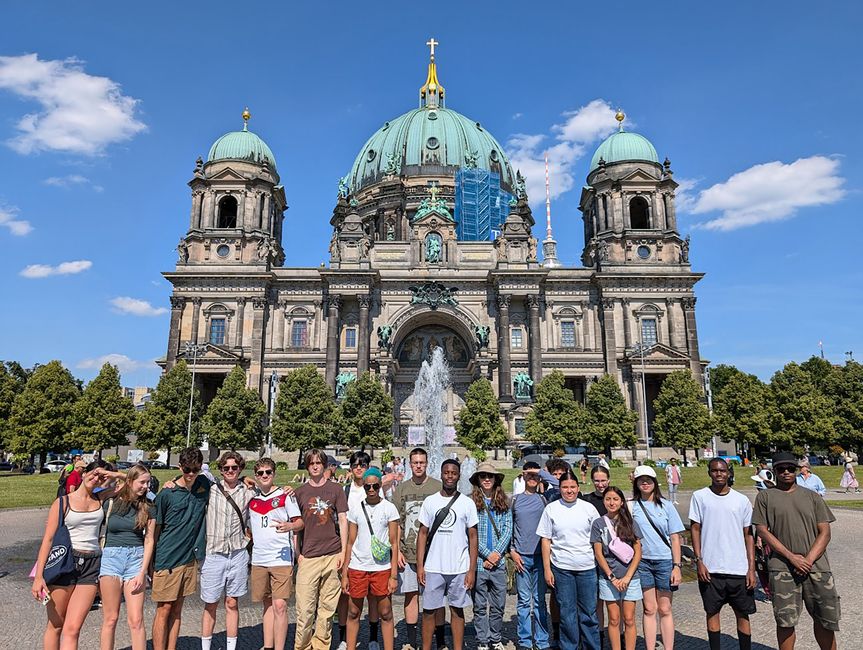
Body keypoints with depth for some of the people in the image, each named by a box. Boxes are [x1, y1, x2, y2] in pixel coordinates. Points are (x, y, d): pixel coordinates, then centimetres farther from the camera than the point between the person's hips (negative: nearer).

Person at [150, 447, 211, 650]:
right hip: (167, 559, -4)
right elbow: (155, 528, -2)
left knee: (177, 610, 12)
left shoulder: (205, 485, 1)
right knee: (164, 610, 1)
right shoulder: (167, 493, -9)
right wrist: (151, 561, 0)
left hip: (189, 558, 4)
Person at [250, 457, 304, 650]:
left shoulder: (285, 495, -2)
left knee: (279, 606, -7)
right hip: (259, 559, 5)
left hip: (281, 558, -4)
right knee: (268, 605, 14)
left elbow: (300, 522, -6)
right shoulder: (252, 499, 11)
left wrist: (289, 526, -24)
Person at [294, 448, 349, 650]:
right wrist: (297, 553, 5)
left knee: (327, 606, 8)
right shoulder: (300, 492, 7)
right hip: (308, 556, 0)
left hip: (333, 555, 0)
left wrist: (344, 551, -1)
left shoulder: (335, 489, 5)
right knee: (304, 607, -2)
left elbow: (343, 520, 5)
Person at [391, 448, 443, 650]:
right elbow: (396, 523, 8)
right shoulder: (401, 489, 6)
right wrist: (397, 550, 1)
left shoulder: (438, 487, -1)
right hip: (407, 553, 2)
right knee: (411, 594, 10)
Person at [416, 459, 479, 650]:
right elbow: (423, 534, 4)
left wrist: (472, 569, -4)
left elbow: (472, 537, 1)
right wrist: (419, 565, -1)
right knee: (429, 611, 7)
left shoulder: (467, 503, -1)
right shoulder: (430, 501, 1)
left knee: (457, 611, 9)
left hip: (459, 569, -1)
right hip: (433, 568, 1)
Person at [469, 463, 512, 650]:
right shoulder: (471, 502, -4)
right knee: (480, 605, 7)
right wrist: (487, 554, -11)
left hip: (499, 561, 3)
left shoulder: (504, 502, 6)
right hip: (478, 561, -2)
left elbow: (508, 530, 2)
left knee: (499, 604, 11)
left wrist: (497, 553, -9)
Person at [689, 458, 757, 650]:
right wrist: (699, 561, -6)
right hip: (710, 568, -1)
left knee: (743, 614, 9)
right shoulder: (699, 497, -1)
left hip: (739, 569, 1)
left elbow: (748, 535, 5)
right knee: (712, 612, 10)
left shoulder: (742, 500, 3)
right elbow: (695, 529, 1)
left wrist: (751, 569, 1)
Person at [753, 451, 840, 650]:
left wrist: (809, 559, -8)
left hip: (816, 565, 2)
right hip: (782, 568, -2)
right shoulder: (765, 497, 5)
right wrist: (791, 557, -10)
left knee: (826, 619, 9)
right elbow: (762, 530, -1)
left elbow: (825, 532, 5)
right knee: (785, 621, 1)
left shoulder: (812, 497, 11)